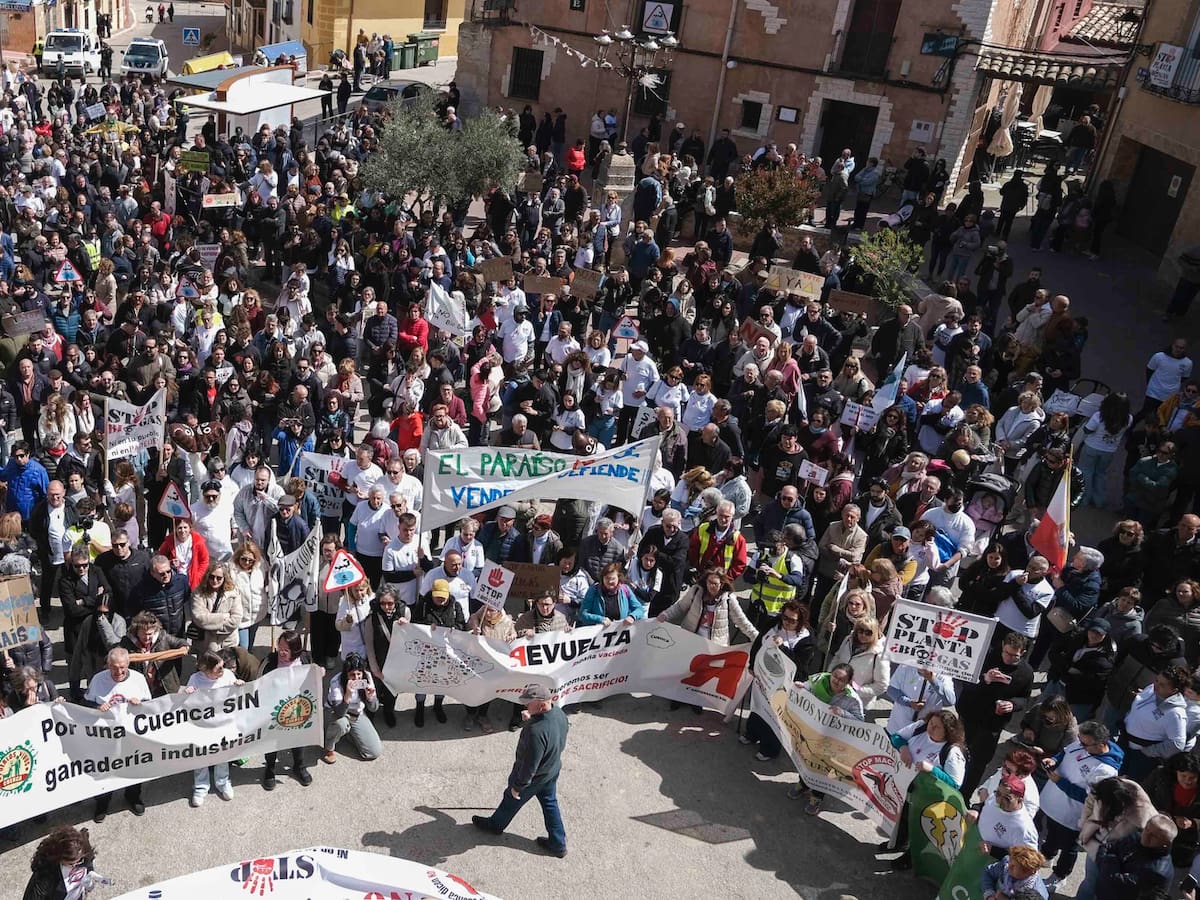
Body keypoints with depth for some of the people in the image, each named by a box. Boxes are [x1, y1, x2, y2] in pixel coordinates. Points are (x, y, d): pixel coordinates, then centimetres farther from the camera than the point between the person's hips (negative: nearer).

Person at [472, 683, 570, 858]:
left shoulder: (536, 731, -42)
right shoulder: (559, 712, -17)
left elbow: (530, 765, -33)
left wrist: (518, 786, -16)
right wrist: (531, 720, -7)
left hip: (534, 777, -6)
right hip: (552, 771, 6)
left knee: (511, 800, 22)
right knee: (550, 804, 26)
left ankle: (495, 825, 50)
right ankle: (558, 843, 39)